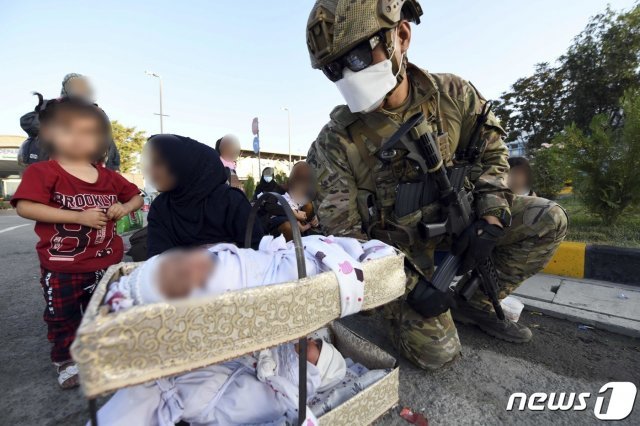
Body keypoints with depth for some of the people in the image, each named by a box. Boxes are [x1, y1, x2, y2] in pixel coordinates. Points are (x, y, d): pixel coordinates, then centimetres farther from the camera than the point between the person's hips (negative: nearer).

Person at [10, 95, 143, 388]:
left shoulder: (108, 177, 3)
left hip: (106, 263, 4)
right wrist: (79, 216, -27)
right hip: (61, 267, -3)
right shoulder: (42, 172, -11)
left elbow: (137, 197, 13)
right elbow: (25, 208, -22)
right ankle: (66, 361, 38)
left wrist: (124, 208, -9)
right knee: (62, 318, 16)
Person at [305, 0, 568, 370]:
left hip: (453, 225, 4)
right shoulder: (337, 140, -20)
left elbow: (491, 151, 5)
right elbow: (342, 233, -18)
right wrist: (409, 283, -21)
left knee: (548, 220, -8)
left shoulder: (453, 94, -9)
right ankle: (395, 303, 19)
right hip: (398, 253, -4)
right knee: (436, 352, -13)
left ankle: (476, 303, 8)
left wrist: (490, 217, -12)